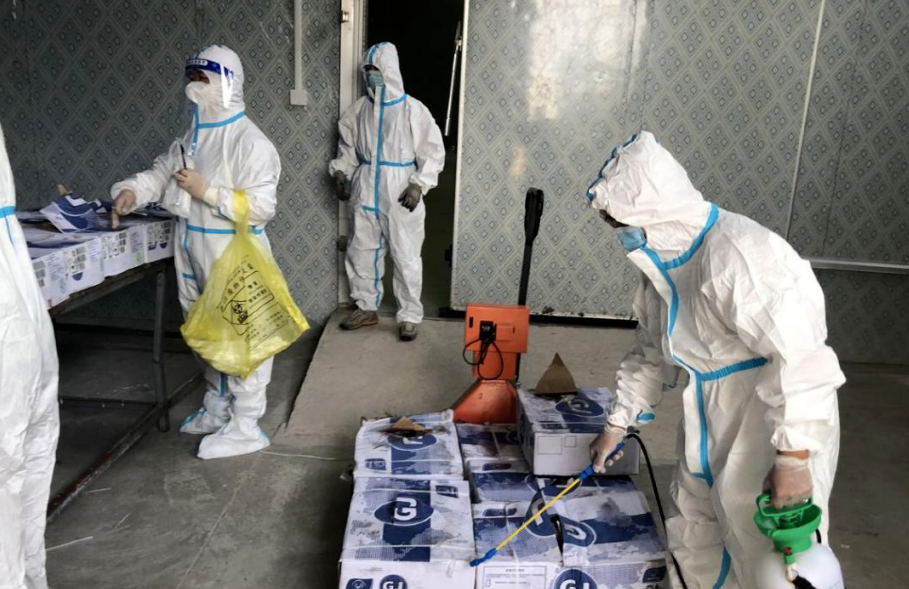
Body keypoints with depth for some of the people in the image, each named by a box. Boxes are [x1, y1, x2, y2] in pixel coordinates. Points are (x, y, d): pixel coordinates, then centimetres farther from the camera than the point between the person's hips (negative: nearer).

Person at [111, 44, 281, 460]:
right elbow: (162, 171, 15)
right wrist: (132, 191, -4)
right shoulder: (194, 136, 12)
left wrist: (206, 192, -22)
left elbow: (262, 206, -21)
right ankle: (216, 409, 37)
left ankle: (245, 428, 11)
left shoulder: (249, 141, -16)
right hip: (195, 257, 9)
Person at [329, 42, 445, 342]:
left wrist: (419, 184, -17)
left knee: (406, 257, 1)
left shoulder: (413, 109, -9)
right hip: (366, 193, 5)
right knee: (361, 252, 12)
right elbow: (347, 145, 17)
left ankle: (409, 316, 14)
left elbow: (433, 152, -7)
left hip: (400, 196, -5)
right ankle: (367, 307, 29)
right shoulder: (360, 108, 4)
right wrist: (340, 172, 2)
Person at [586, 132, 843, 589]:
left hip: (773, 430, -9)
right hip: (708, 426, 9)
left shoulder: (737, 254, -28)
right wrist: (618, 424, 14)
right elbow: (652, 353, 13)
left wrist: (793, 456, -29)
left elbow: (801, 356, -31)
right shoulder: (663, 260, 3)